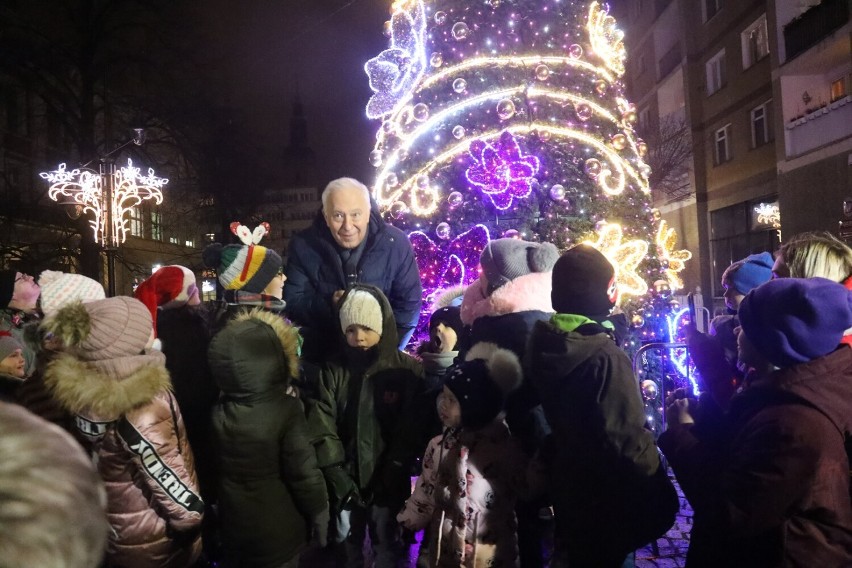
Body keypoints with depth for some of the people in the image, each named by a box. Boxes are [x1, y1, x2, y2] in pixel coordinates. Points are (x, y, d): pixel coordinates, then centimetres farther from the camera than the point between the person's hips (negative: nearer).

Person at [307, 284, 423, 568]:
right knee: (349, 544, 19)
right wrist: (338, 476, -12)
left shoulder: (407, 369, -10)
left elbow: (409, 431, -10)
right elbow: (322, 428, -7)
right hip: (345, 480, 2)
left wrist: (388, 477, -11)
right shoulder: (332, 370, -4)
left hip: (388, 482, -1)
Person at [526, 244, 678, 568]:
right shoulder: (605, 357, -28)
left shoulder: (543, 345, -5)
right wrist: (658, 498, -13)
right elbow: (627, 442, -27)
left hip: (567, 492, 7)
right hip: (607, 504, -7)